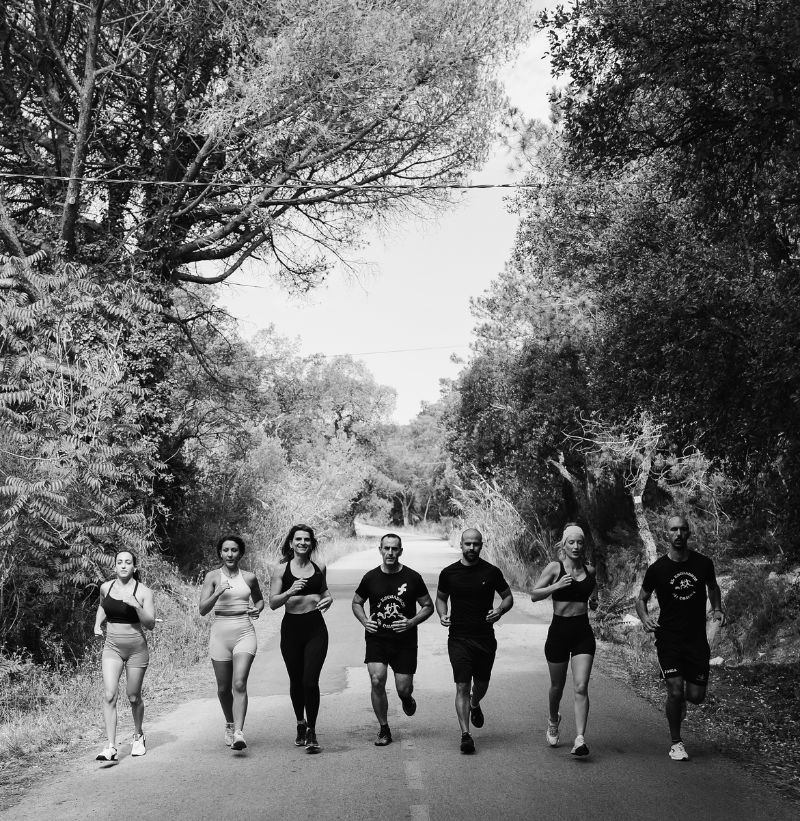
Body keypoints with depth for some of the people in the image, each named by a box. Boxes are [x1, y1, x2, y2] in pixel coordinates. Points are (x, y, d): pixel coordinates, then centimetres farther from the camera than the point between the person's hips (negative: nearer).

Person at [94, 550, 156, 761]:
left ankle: (138, 736, 35)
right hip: (112, 647, 2)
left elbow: (150, 624, -10)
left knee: (134, 697, 8)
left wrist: (136, 606, -24)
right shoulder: (106, 587, 3)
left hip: (137, 648, -2)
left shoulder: (143, 592, -8)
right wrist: (97, 624, 10)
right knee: (109, 695, -14)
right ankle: (111, 747, -13)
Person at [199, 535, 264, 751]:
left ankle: (238, 733, -20)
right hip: (220, 633, 1)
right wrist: (218, 592, -19)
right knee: (224, 688, 10)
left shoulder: (249, 577, 6)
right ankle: (230, 725, 35)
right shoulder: (212, 576, 2)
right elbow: (203, 609, -5)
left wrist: (258, 608, 1)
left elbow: (259, 599, 23)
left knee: (239, 684, -16)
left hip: (245, 633, -1)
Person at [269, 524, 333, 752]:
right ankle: (301, 724, 34)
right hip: (291, 627, 0)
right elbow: (272, 603, -5)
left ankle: (311, 732, 0)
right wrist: (290, 592, -21)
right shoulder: (282, 570, -1)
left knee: (310, 680, -10)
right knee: (296, 681, 12)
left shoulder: (319, 568, 6)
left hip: (315, 627, 0)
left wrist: (328, 597, 2)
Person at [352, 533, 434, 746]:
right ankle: (384, 730, 3)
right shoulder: (371, 577, 0)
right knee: (377, 681, -15)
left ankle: (406, 698, 40)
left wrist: (411, 622, -13)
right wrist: (364, 621, -4)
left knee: (403, 688, 0)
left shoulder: (412, 577, -3)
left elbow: (428, 606, 4)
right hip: (376, 639, 1)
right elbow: (356, 602, 15)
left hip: (405, 641, 0)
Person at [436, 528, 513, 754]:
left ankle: (475, 705, 50)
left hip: (485, 638, 1)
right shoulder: (449, 573, 0)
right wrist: (442, 614, -6)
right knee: (462, 687, -9)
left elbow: (508, 596, 9)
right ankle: (465, 735, -6)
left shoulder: (491, 572, -1)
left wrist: (500, 610, -12)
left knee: (482, 684, 16)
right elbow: (440, 598, 14)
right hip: (458, 638, -1)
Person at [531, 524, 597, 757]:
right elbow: (534, 595, -8)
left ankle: (580, 739, -12)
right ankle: (553, 721, 42)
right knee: (557, 686, 14)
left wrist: (594, 587, 9)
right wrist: (556, 586, -19)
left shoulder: (590, 571, 6)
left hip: (583, 632, 1)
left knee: (581, 687, -11)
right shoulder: (555, 568, -4)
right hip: (559, 631, -1)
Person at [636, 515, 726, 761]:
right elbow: (641, 599, 6)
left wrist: (717, 609, 1)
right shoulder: (657, 568, -6)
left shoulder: (703, 563, -2)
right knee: (675, 690, -11)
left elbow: (713, 586, 19)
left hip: (697, 638, 2)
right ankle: (676, 743, 10)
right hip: (668, 638, -2)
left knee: (696, 696, 1)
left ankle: (680, 699, 39)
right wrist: (645, 618, -14)